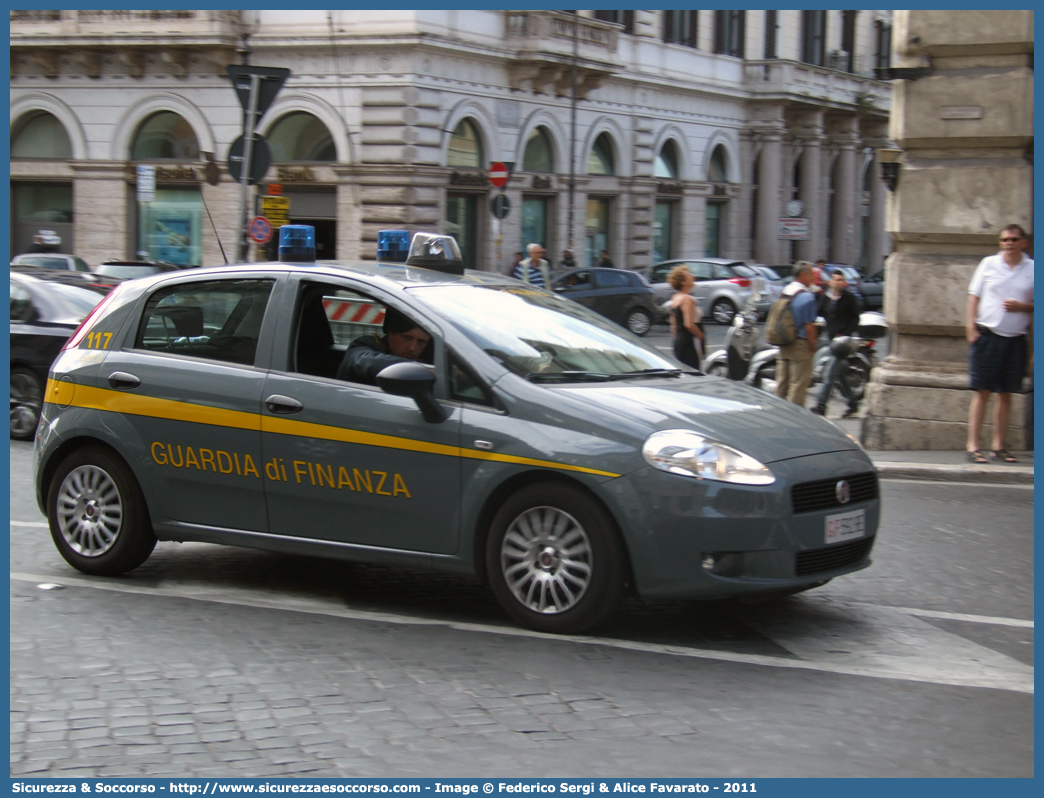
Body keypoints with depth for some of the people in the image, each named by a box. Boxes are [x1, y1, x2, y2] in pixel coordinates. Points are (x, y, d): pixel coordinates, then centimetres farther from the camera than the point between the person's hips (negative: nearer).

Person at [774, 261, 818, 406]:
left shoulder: (784, 292, 8)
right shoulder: (807, 297, -16)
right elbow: (809, 326, -17)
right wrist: (812, 346, -7)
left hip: (783, 344, 8)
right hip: (800, 345, -8)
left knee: (781, 383, 13)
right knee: (798, 384, -2)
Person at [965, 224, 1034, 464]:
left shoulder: (1032, 269, 5)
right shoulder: (989, 264, 4)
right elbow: (974, 296, 6)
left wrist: (1022, 307, -9)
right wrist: (970, 327, -4)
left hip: (1015, 338, 2)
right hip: (987, 335, -2)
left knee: (1005, 394, 7)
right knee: (982, 392, -3)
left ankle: (998, 446, 14)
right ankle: (973, 446, -1)